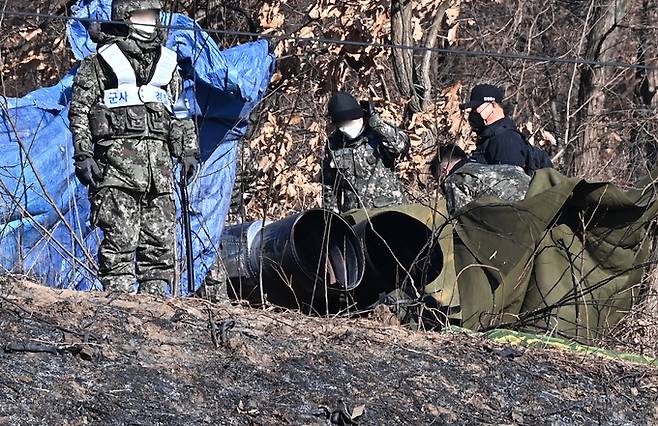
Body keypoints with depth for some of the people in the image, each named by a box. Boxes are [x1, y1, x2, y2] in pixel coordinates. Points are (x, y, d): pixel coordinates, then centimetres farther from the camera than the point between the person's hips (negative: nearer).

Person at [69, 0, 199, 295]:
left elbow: (180, 115, 24)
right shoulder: (100, 63, 5)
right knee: (120, 238, -10)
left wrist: (188, 150, 13)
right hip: (118, 158, -5)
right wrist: (83, 155, -8)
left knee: (161, 238, 3)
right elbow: (79, 111, 1)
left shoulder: (167, 63, 20)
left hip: (159, 158, 5)